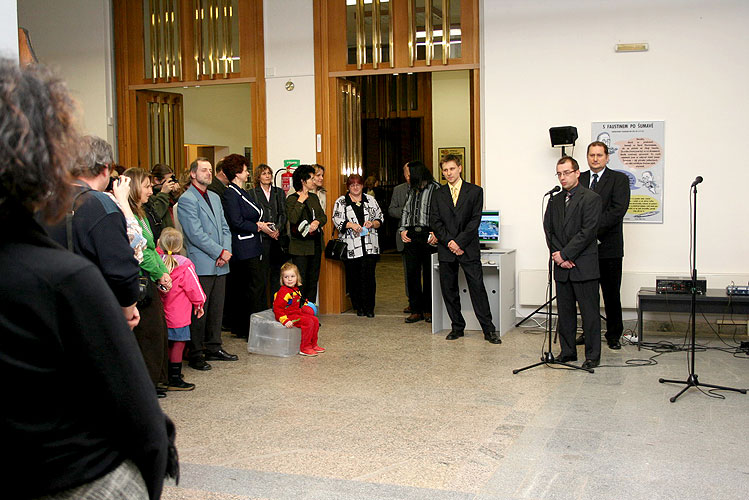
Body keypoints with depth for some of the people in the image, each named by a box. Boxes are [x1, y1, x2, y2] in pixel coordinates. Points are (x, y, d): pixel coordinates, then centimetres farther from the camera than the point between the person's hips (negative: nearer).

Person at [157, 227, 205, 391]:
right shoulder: (184, 265, -15)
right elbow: (193, 287, -8)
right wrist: (199, 303, 6)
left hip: (162, 311, 5)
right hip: (178, 314, -5)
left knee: (167, 344, 17)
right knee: (178, 344, 3)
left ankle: (167, 375, 27)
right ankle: (175, 379, 5)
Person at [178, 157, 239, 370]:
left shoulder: (215, 197, 17)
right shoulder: (187, 200, -8)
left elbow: (225, 228, 16)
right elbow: (196, 234, -15)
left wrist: (226, 252, -1)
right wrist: (220, 252, -13)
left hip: (219, 264, 8)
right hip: (201, 264, -8)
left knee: (217, 308, 12)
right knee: (199, 311, -3)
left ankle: (213, 348, 23)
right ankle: (195, 355, 4)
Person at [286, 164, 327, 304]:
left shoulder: (314, 197, 15)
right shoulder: (291, 199, -6)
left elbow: (323, 216, 12)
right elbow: (293, 219, -20)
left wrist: (317, 222, -9)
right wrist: (301, 202, -15)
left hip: (316, 245, 7)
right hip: (300, 246, -7)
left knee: (313, 279, 9)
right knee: (300, 281, -7)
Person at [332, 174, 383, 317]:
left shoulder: (370, 200, 14)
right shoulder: (341, 202, 7)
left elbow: (380, 219, 14)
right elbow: (337, 220, -3)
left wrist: (372, 223, -7)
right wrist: (351, 225, -17)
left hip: (369, 246, 1)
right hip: (351, 246, -1)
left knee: (369, 276, -5)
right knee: (354, 277, 3)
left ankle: (369, 307, 1)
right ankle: (358, 307, 15)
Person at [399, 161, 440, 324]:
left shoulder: (435, 188, -3)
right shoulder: (412, 190, 18)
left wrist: (437, 232, -18)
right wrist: (403, 229, 8)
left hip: (428, 235, -6)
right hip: (411, 235, 6)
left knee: (429, 273, 2)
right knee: (412, 272, 3)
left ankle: (428, 310, 11)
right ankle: (416, 309, 9)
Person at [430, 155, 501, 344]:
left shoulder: (475, 191, 3)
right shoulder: (438, 195, 11)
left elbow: (475, 220, -4)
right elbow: (435, 223, 4)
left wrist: (459, 242, -12)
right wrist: (449, 242, -10)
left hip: (468, 249, -3)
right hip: (446, 250, 3)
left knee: (477, 287, -5)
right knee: (449, 290, 5)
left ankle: (488, 330, 0)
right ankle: (457, 327, 17)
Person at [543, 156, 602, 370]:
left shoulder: (591, 198, -6)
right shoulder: (555, 200, 13)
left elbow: (588, 232, -14)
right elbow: (548, 230, 9)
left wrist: (564, 254, -14)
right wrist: (558, 256, -5)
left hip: (584, 266, -6)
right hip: (562, 266, 6)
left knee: (589, 313, 0)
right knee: (565, 312, 12)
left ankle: (592, 356, 9)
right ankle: (567, 352, 22)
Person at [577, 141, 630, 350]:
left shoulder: (619, 179, 0)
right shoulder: (579, 179, 11)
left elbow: (618, 210, -12)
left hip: (609, 246, -3)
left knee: (612, 294, 5)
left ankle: (613, 335, 17)